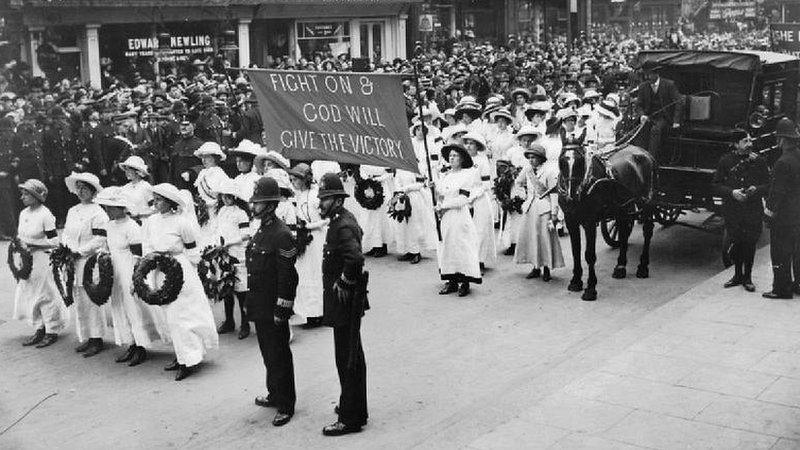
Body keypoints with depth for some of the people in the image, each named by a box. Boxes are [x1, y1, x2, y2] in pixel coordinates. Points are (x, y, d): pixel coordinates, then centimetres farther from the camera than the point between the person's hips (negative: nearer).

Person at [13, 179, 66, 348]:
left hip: (42, 259, -7)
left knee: (45, 296, 0)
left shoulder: (45, 215, -13)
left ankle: (52, 332, 13)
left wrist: (31, 244, -18)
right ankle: (39, 329, 22)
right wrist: (18, 243, 0)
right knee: (26, 295, 10)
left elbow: (54, 241, -14)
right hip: (26, 260, 8)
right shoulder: (23, 213, 9)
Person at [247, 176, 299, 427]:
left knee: (279, 357, 0)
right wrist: (251, 302, 19)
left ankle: (286, 406, 10)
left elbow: (287, 277, -19)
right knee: (268, 354, 19)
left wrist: (281, 310, -19)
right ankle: (274, 394, 34)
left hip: (274, 310, -9)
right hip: (259, 307, 9)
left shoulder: (282, 235, -18)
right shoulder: (261, 232, 10)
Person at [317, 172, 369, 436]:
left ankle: (350, 419, 5)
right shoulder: (343, 220, 10)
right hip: (348, 303, 11)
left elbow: (355, 258, -38)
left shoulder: (342, 226, -21)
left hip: (344, 304, -11)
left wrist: (344, 283, -23)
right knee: (353, 357, 20)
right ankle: (357, 409, 33)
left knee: (347, 360, -3)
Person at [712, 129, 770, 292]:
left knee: (750, 243, 3)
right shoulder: (725, 161, 1)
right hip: (732, 210, 0)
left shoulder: (758, 161, 3)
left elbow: (768, 184, 6)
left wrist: (757, 189, -15)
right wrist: (732, 192, -16)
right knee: (735, 242, 6)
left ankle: (747, 277, 16)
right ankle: (738, 275, 23)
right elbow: (717, 186, 0)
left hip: (753, 210, 0)